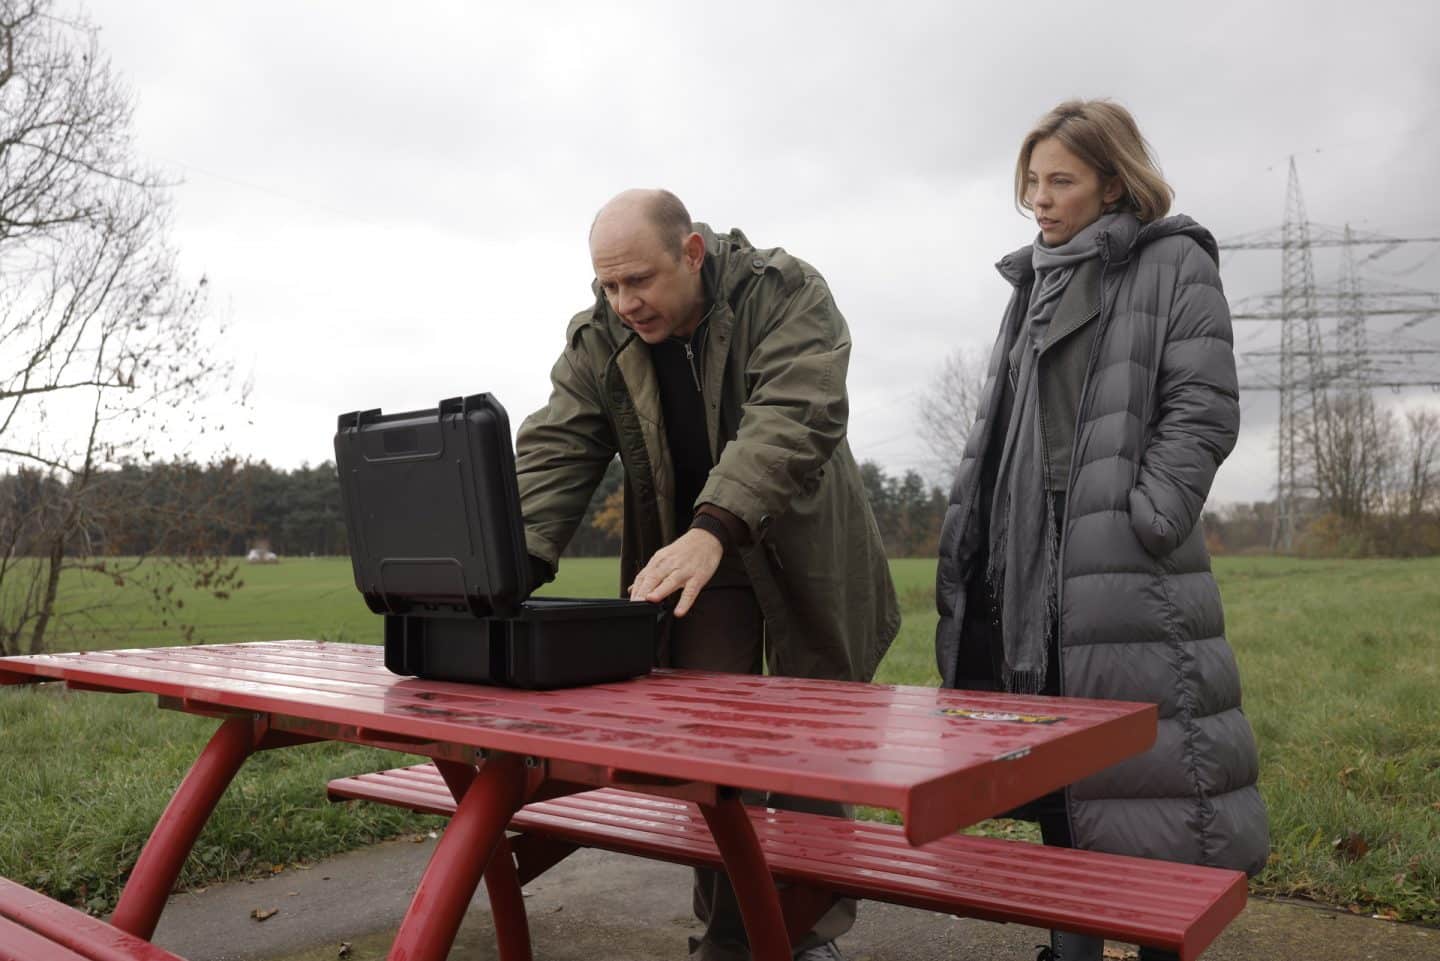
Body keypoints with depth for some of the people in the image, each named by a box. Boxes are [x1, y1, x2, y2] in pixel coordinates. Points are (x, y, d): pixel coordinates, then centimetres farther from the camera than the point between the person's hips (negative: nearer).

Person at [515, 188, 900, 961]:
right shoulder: (596, 340, -6)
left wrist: (713, 529, -46)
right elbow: (554, 452, -13)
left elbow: (792, 418, -32)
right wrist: (516, 562, -31)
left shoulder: (786, 295, -18)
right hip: (688, 560, 3)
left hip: (804, 557, -2)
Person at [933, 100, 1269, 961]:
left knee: (1143, 764, -6)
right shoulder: (1035, 283, 21)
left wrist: (1139, 530, -14)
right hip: (1033, 559, 6)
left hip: (1127, 562, -6)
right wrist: (977, 544, 11)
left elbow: (1204, 412, -6)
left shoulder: (1175, 264, 3)